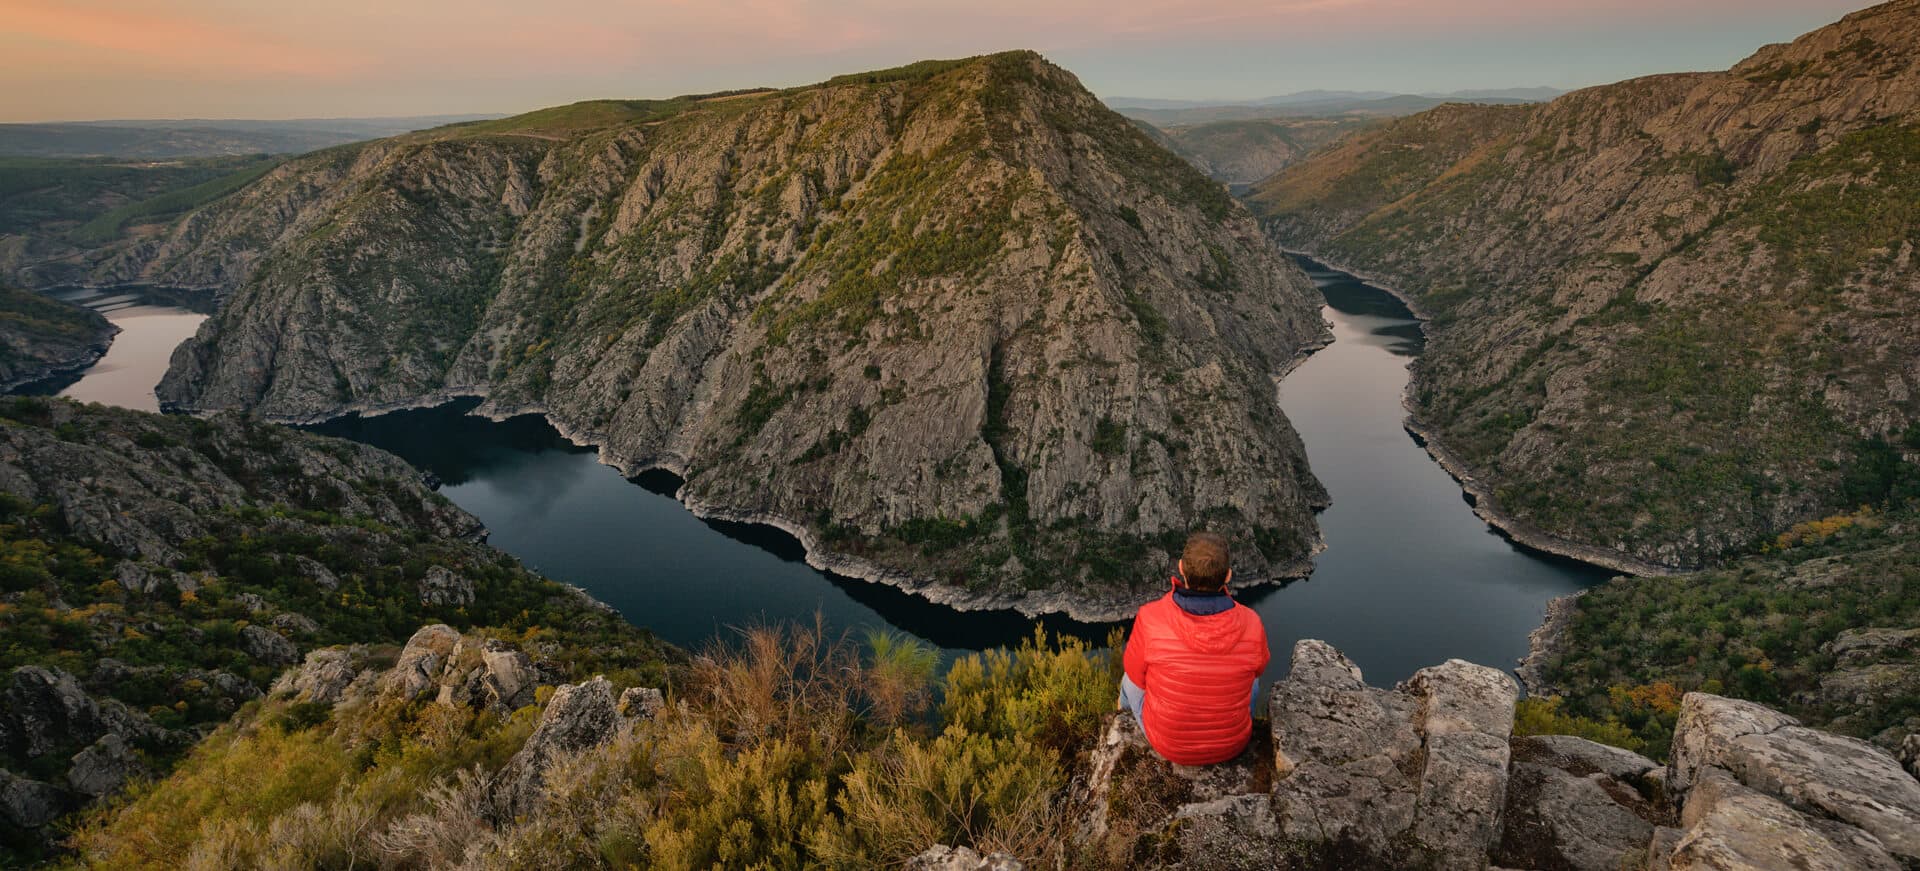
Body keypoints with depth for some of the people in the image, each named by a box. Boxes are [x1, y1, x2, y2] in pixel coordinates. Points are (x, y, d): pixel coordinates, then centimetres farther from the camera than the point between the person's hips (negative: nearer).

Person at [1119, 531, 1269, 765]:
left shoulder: (1150, 619, -30)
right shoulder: (1251, 625, -24)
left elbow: (1137, 674, -11)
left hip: (1169, 741, -1)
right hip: (1231, 742, 1)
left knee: (1132, 681, 32)